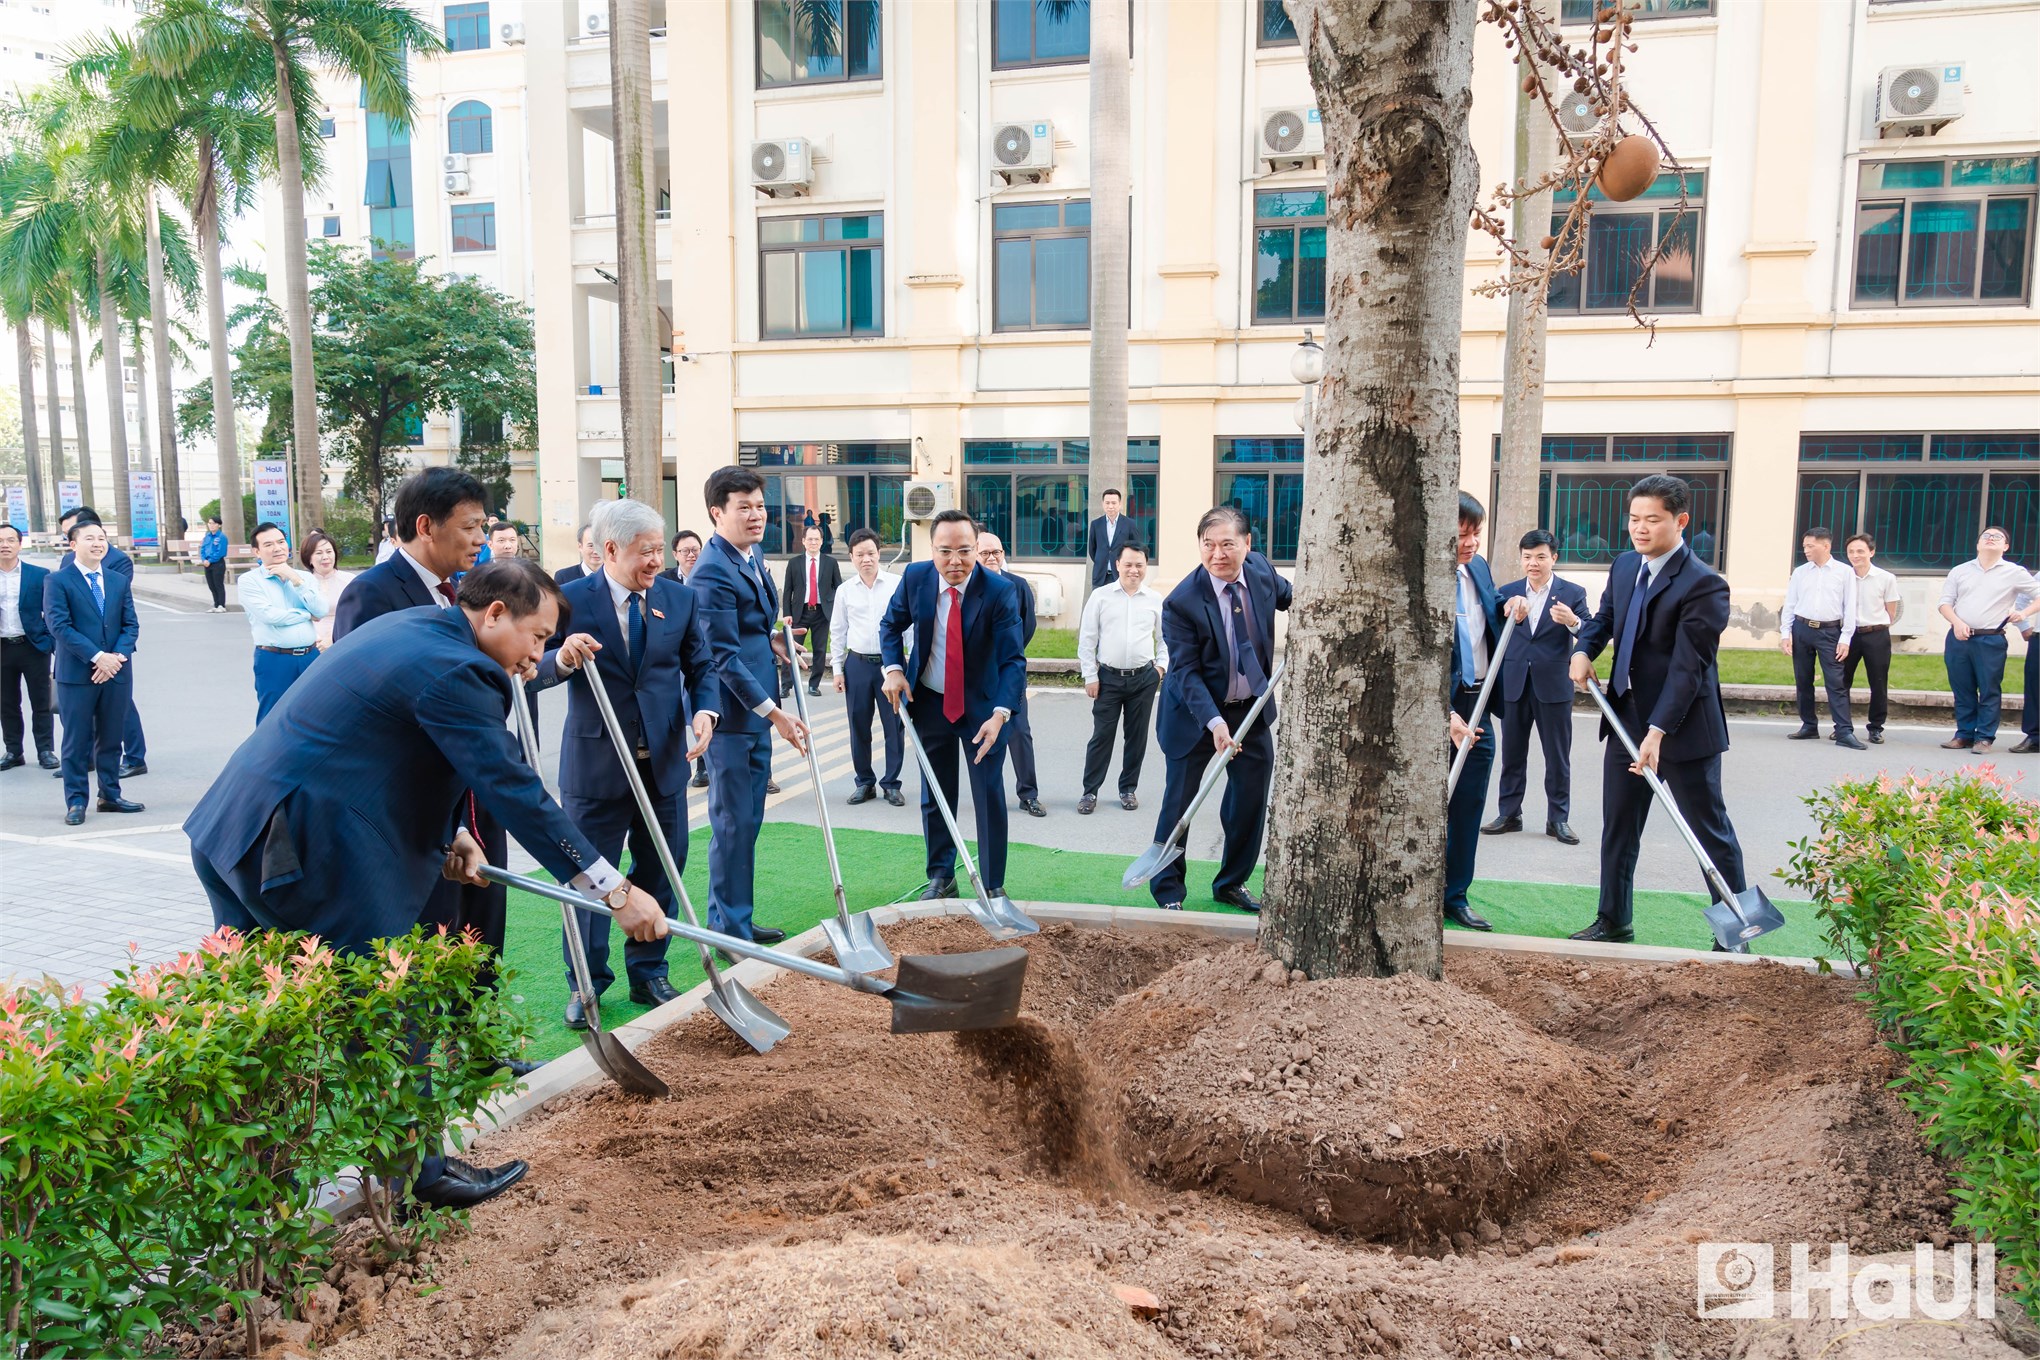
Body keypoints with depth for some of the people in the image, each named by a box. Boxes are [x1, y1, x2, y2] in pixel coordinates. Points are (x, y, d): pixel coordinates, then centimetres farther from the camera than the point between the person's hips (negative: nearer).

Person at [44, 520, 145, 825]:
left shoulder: (119, 581, 12)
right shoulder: (57, 581, -3)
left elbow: (131, 625, 8)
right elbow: (59, 625, -11)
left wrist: (117, 656, -9)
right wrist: (97, 656, -18)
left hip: (116, 672, 4)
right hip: (76, 674, -4)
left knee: (111, 739, 11)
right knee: (77, 741, 2)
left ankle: (110, 795, 21)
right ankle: (76, 802, 9)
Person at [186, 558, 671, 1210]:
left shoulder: (406, 627, 13)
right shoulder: (452, 670, -19)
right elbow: (517, 791, -22)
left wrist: (447, 834, 13)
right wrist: (614, 890, -19)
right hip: (303, 852, -10)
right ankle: (418, 1173, 18)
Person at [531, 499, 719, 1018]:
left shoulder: (680, 598, 2)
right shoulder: (570, 599, -8)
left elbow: (700, 667, 8)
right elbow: (536, 673, -9)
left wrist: (705, 710, -11)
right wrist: (562, 659, -31)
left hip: (664, 762, 4)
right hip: (595, 764, -3)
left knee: (660, 872, 13)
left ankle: (648, 972, 30)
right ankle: (586, 985, 21)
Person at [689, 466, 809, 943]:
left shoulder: (752, 556, 11)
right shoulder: (712, 573, -19)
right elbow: (724, 658, -21)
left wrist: (770, 641, 5)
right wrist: (776, 713, -20)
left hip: (756, 710, 9)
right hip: (732, 712, -9)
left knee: (748, 820, 16)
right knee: (733, 823, 0)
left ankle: (738, 920, 27)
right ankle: (729, 929, 12)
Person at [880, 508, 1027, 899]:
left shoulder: (1000, 590, -21)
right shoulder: (915, 577, -12)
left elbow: (1013, 659, -23)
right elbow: (892, 625, 7)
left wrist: (1000, 713, -37)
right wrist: (894, 667, -11)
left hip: (983, 706, -3)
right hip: (929, 703, 3)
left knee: (989, 797, 2)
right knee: (934, 795, 14)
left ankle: (993, 886, 16)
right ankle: (941, 877, 30)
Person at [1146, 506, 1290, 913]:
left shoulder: (1260, 568, -7)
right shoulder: (1181, 603, -23)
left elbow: (1286, 596, 18)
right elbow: (1185, 672, -23)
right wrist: (1214, 722, -34)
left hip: (1253, 707, 5)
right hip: (1196, 712, -5)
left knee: (1252, 799, 12)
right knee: (1179, 802, 4)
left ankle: (1232, 883, 30)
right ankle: (1167, 890, 21)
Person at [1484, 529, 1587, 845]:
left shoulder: (1573, 593, 0)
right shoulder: (1507, 593, 7)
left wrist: (1573, 622, -28)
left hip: (1554, 686, -2)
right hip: (1514, 685, 3)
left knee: (1558, 758, 4)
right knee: (1512, 754, 9)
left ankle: (1558, 819, 13)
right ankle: (1509, 814, 18)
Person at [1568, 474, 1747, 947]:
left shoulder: (1704, 584, -18)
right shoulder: (1624, 566, 7)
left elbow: (1688, 667, -22)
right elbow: (1604, 618, 21)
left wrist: (1658, 731, -27)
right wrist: (1583, 649, -2)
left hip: (1682, 728, -7)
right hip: (1626, 718, 7)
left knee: (1711, 832, 5)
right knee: (1618, 828, 14)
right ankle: (1614, 922, 27)